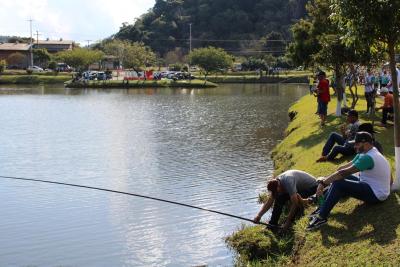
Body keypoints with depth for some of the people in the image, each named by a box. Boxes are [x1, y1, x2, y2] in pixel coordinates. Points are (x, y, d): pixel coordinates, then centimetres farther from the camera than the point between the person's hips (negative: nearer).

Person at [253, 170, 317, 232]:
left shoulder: (288, 182, -39)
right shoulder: (275, 183, -14)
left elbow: (295, 204, -37)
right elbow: (269, 202, -9)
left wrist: (287, 222, -33)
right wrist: (259, 215, -21)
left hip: (311, 186, -8)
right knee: (280, 198, -9)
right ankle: (273, 224, -1)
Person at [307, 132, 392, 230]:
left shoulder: (367, 158, -25)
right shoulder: (367, 152, 7)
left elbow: (344, 172, -28)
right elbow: (345, 167, 7)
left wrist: (324, 182, -23)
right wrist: (327, 179, -2)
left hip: (375, 194, -10)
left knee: (338, 184, -23)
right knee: (337, 178, 8)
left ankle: (322, 217, -19)